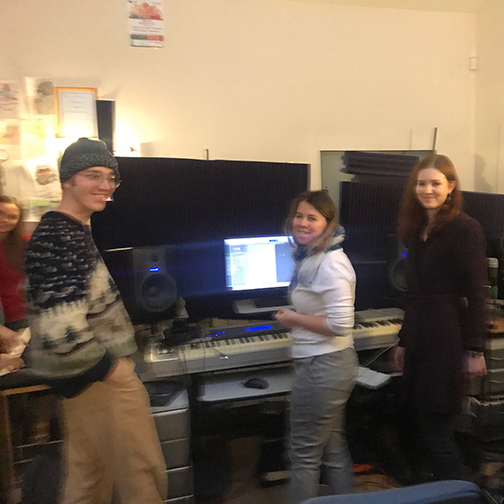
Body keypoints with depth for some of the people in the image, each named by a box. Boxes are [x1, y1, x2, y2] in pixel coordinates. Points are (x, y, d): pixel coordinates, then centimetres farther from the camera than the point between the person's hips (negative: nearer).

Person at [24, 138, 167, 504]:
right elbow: (62, 331, -31)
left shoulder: (75, 230, 11)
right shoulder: (57, 239, -22)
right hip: (100, 377, -10)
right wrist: (108, 367, -17)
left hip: (86, 377, 10)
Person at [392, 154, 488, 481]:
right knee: (423, 427, 13)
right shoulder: (418, 230, 14)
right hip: (419, 343, 7)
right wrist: (404, 342, 18)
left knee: (437, 439, -1)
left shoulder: (465, 228, -7)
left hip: (448, 344, -7)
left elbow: (477, 294, -11)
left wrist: (475, 350, -13)